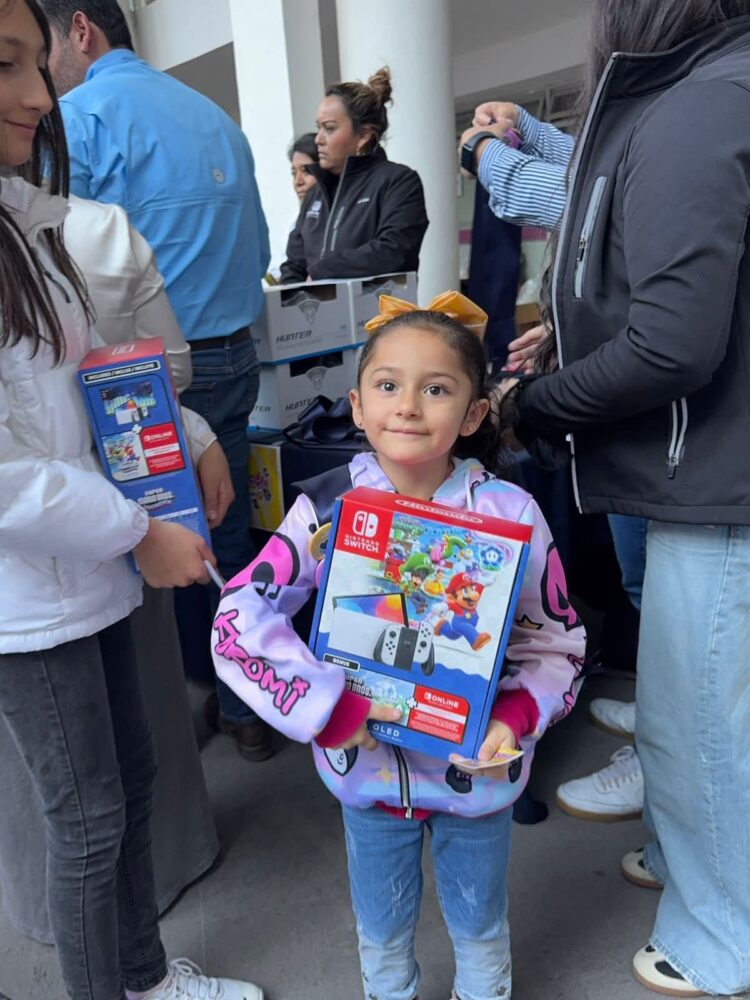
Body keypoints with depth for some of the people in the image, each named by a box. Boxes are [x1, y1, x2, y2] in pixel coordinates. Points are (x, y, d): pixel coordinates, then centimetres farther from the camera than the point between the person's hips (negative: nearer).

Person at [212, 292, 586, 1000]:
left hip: (474, 766, 0)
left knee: (479, 927, 27)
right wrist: (328, 710, -22)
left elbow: (556, 638, -6)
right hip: (364, 764, 1)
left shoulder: (509, 514, -16)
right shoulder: (328, 510, -16)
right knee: (382, 934, 26)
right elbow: (239, 623, -18)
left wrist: (517, 715, -23)